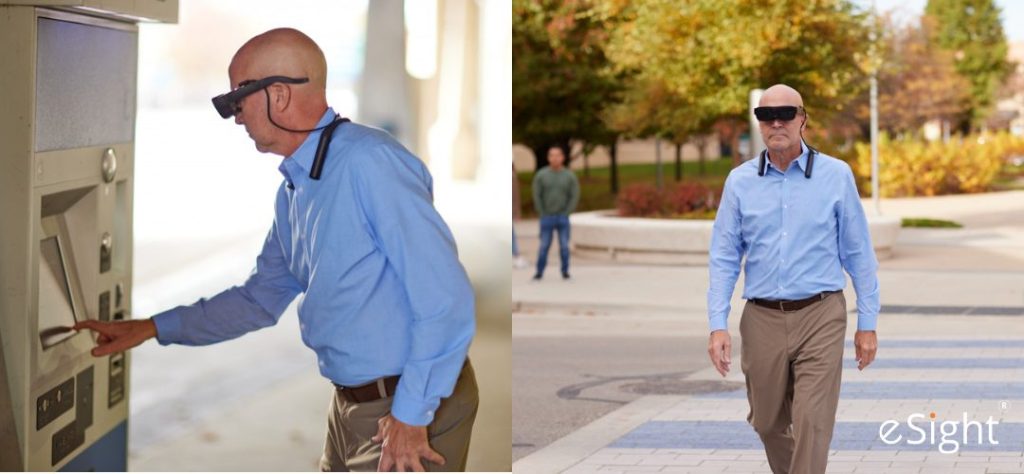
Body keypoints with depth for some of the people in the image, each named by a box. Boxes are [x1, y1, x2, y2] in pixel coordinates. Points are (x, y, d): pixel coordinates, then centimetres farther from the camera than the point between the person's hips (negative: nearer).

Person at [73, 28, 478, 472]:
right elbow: (260, 299, 22)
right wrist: (150, 329, 18)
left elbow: (445, 297, -24)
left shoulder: (369, 162, -21)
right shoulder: (293, 190, 10)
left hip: (413, 407, -9)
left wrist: (411, 416, -21)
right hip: (350, 403, 9)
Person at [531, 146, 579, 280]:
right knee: (544, 246, 0)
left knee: (564, 246, -1)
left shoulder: (570, 176, -3)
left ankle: (565, 271, 11)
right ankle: (539, 272, 11)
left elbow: (575, 196, -2)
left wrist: (566, 214, -8)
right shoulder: (541, 175, -5)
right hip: (547, 218, 0)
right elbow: (537, 195, -3)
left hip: (563, 217, 0)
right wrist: (543, 215, -6)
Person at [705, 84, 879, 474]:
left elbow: (858, 254, 3)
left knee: (812, 427, -9)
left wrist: (867, 324, 2)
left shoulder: (836, 176, 0)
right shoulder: (740, 182, 4)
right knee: (768, 424, 15)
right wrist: (718, 325, -4)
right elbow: (724, 259, 5)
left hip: (820, 316, -2)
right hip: (762, 320, 3)